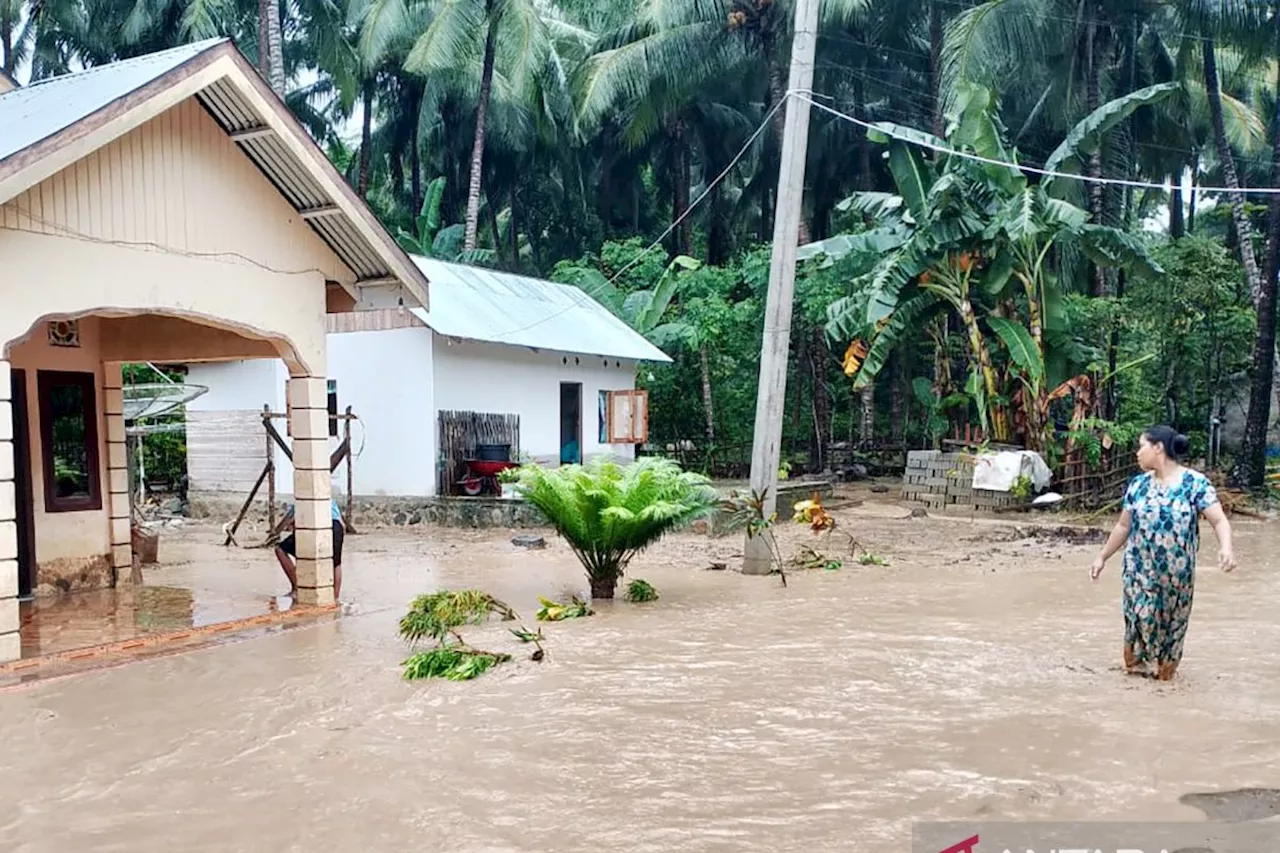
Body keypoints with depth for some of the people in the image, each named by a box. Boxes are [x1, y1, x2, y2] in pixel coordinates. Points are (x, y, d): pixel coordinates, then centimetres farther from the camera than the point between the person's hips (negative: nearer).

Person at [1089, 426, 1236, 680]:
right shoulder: (1138, 485, 3)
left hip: (1177, 573, -2)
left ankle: (1164, 671, 26)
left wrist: (1226, 547, -34)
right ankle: (1136, 665, 17)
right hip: (1139, 571, 2)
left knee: (1171, 622, 9)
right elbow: (1123, 526, 11)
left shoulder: (1195, 483, -7)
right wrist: (1102, 557, 13)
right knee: (1140, 619, 0)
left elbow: (1219, 520, -14)